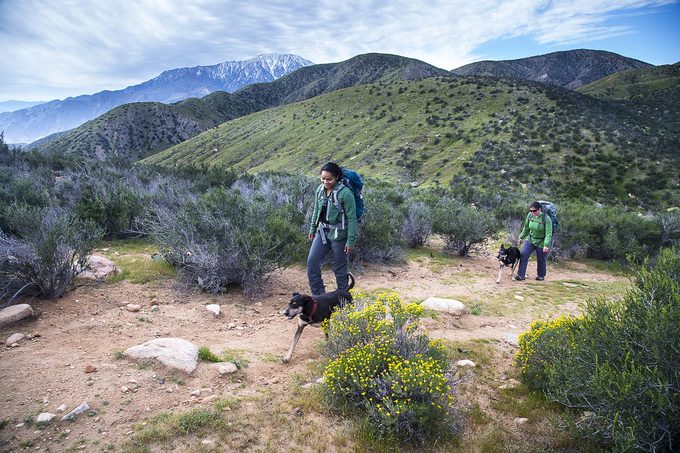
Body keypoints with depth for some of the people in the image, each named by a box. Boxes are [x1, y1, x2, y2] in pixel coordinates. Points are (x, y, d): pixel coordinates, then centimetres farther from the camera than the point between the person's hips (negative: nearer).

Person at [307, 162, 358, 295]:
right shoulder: (320, 189, 1)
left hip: (339, 234, -6)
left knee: (340, 268, 7)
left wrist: (351, 241, -15)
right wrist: (312, 229, 19)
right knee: (312, 261, 1)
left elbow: (352, 218, -16)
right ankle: (318, 294, 16)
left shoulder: (345, 193, -18)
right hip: (323, 231, 6)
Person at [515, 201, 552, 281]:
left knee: (541, 260, 7)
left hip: (542, 242, -4)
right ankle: (521, 275, -10)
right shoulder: (530, 215, -7)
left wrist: (546, 245, -30)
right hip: (530, 239, 4)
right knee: (523, 254, -14)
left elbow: (549, 233, -22)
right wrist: (521, 237, 16)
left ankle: (541, 276, 33)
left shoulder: (546, 218, -21)